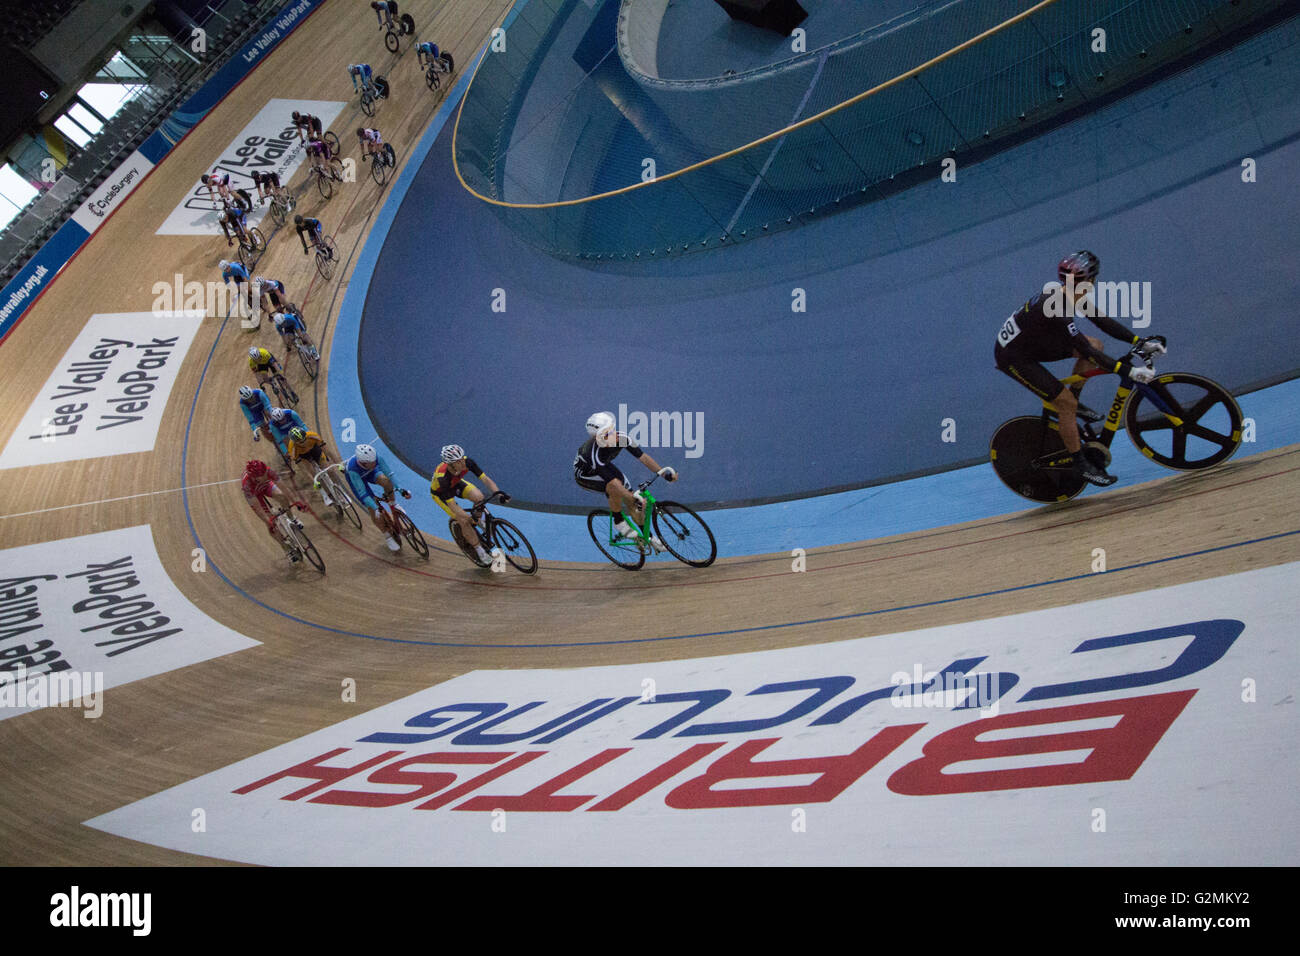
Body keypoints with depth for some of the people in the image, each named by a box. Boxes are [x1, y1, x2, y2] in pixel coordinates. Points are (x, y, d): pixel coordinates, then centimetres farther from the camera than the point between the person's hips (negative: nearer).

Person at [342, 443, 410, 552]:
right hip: (355, 477, -3)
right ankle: (389, 538, 8)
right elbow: (362, 492, -40)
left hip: (369, 472, 3)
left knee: (386, 481, -29)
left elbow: (388, 473, -32)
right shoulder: (352, 468, -44)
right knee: (373, 509, -10)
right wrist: (375, 508, -45)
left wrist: (400, 489, -40)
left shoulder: (375, 456, -38)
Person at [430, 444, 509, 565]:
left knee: (479, 497, -20)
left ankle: (473, 527, 8)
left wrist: (499, 493, -42)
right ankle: (480, 551, 3)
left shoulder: (467, 462, -32)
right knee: (464, 521, -15)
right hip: (440, 493, -5)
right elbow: (452, 505, -38)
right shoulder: (442, 477, -43)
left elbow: (485, 479, -27)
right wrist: (470, 518, -45)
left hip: (456, 483, 5)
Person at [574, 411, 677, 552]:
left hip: (604, 466, 6)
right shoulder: (595, 452, -41)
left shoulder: (621, 438, -26)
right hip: (584, 473, -6)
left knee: (631, 500, -2)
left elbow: (642, 456, -22)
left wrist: (661, 471, -33)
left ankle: (648, 536, 17)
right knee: (615, 487, -35)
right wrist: (635, 497, -52)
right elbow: (613, 484, -44)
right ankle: (619, 523, -12)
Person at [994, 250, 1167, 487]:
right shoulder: (1056, 309, -33)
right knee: (1067, 402, -12)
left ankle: (1070, 405, 17)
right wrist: (1128, 371, -33)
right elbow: (1086, 352, -32)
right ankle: (1080, 464, 3)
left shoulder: (1071, 295, -6)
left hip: (1033, 342, 9)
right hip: (1013, 357, -9)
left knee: (1096, 344, 5)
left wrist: (1141, 341, -5)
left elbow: (1102, 321, 1)